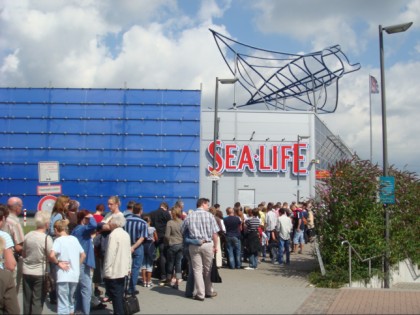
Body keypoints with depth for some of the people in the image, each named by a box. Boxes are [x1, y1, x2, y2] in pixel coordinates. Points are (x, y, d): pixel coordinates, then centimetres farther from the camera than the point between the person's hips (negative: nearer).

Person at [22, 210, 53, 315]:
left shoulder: (28, 235, -1)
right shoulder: (47, 238, -16)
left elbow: (23, 254, 10)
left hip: (26, 272, 5)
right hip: (40, 273, -5)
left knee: (27, 300, 14)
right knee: (38, 301, 3)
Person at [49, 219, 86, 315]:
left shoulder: (58, 240, -9)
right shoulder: (74, 239, 10)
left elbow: (52, 255, -25)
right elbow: (83, 255, 15)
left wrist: (57, 263, -9)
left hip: (63, 276, -6)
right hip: (75, 275, 6)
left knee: (63, 304, -2)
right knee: (71, 301, 20)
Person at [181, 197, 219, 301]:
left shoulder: (189, 217, 5)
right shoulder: (209, 215, -2)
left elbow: (181, 231, 6)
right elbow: (214, 233, -6)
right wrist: (215, 246, 2)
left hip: (194, 245, 1)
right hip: (207, 244, -1)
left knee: (197, 270, 5)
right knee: (208, 269, 12)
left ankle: (200, 294, 4)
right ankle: (209, 292, 24)